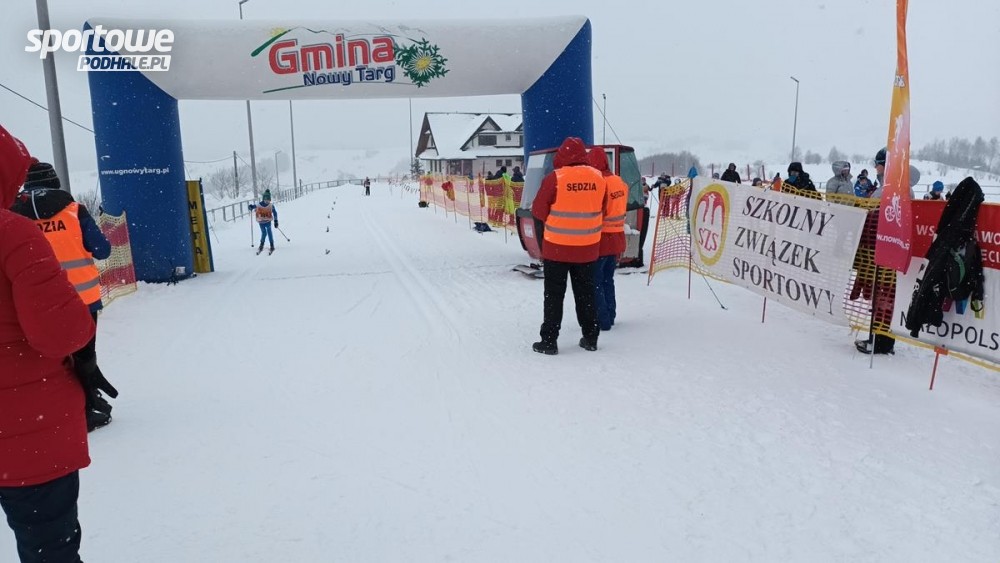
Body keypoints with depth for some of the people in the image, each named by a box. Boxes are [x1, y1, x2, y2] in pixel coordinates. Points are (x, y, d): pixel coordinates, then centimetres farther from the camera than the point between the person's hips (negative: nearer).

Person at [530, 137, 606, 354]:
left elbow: (538, 211, -8)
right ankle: (590, 337, 23)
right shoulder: (598, 178, -1)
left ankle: (549, 340, 8)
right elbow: (600, 210, 9)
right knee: (586, 293, 16)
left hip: (557, 247, -3)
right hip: (587, 248, 4)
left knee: (554, 294, 7)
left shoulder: (555, 178, -14)